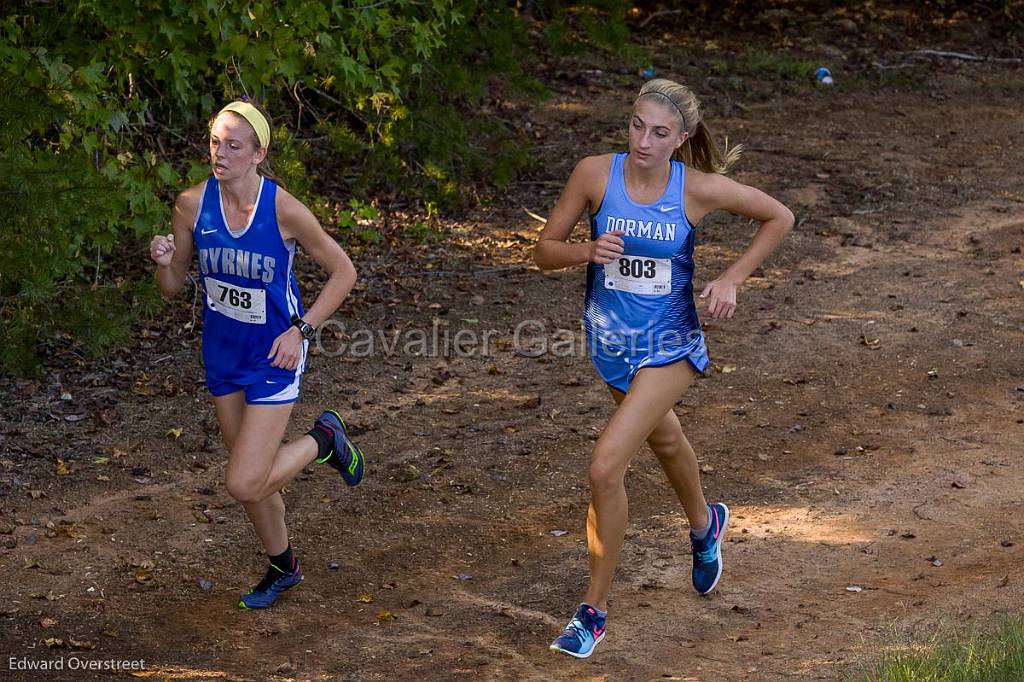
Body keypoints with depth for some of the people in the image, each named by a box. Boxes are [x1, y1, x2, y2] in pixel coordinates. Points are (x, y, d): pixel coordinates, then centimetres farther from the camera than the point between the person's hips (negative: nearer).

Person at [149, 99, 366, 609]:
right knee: (250, 475, 17)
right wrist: (164, 262, -23)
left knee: (245, 485, -11)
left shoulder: (284, 209, -21)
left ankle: (324, 440, 16)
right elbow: (173, 286, 0)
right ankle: (282, 566, 43)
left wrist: (301, 330, -16)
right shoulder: (193, 204, -11)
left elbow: (342, 271, -9)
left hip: (274, 357, -4)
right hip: (222, 354, 5)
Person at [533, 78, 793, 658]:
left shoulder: (699, 189, -18)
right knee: (663, 438, 29)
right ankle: (704, 524, 62)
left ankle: (595, 607, 0)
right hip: (610, 340, 4)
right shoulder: (596, 174, -14)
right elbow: (545, 251, -7)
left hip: (668, 346, -4)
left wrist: (732, 278, -11)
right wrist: (587, 251, -28)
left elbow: (779, 218, -2)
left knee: (606, 467, -16)